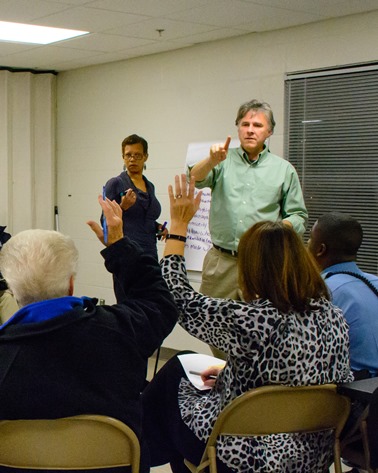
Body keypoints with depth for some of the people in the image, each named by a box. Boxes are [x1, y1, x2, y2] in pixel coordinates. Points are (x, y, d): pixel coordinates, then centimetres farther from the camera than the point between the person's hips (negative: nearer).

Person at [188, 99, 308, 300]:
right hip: (221, 261, 1)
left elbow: (299, 216, 9)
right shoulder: (224, 160, 10)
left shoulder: (284, 169, 10)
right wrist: (212, 161, -28)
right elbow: (195, 179, -8)